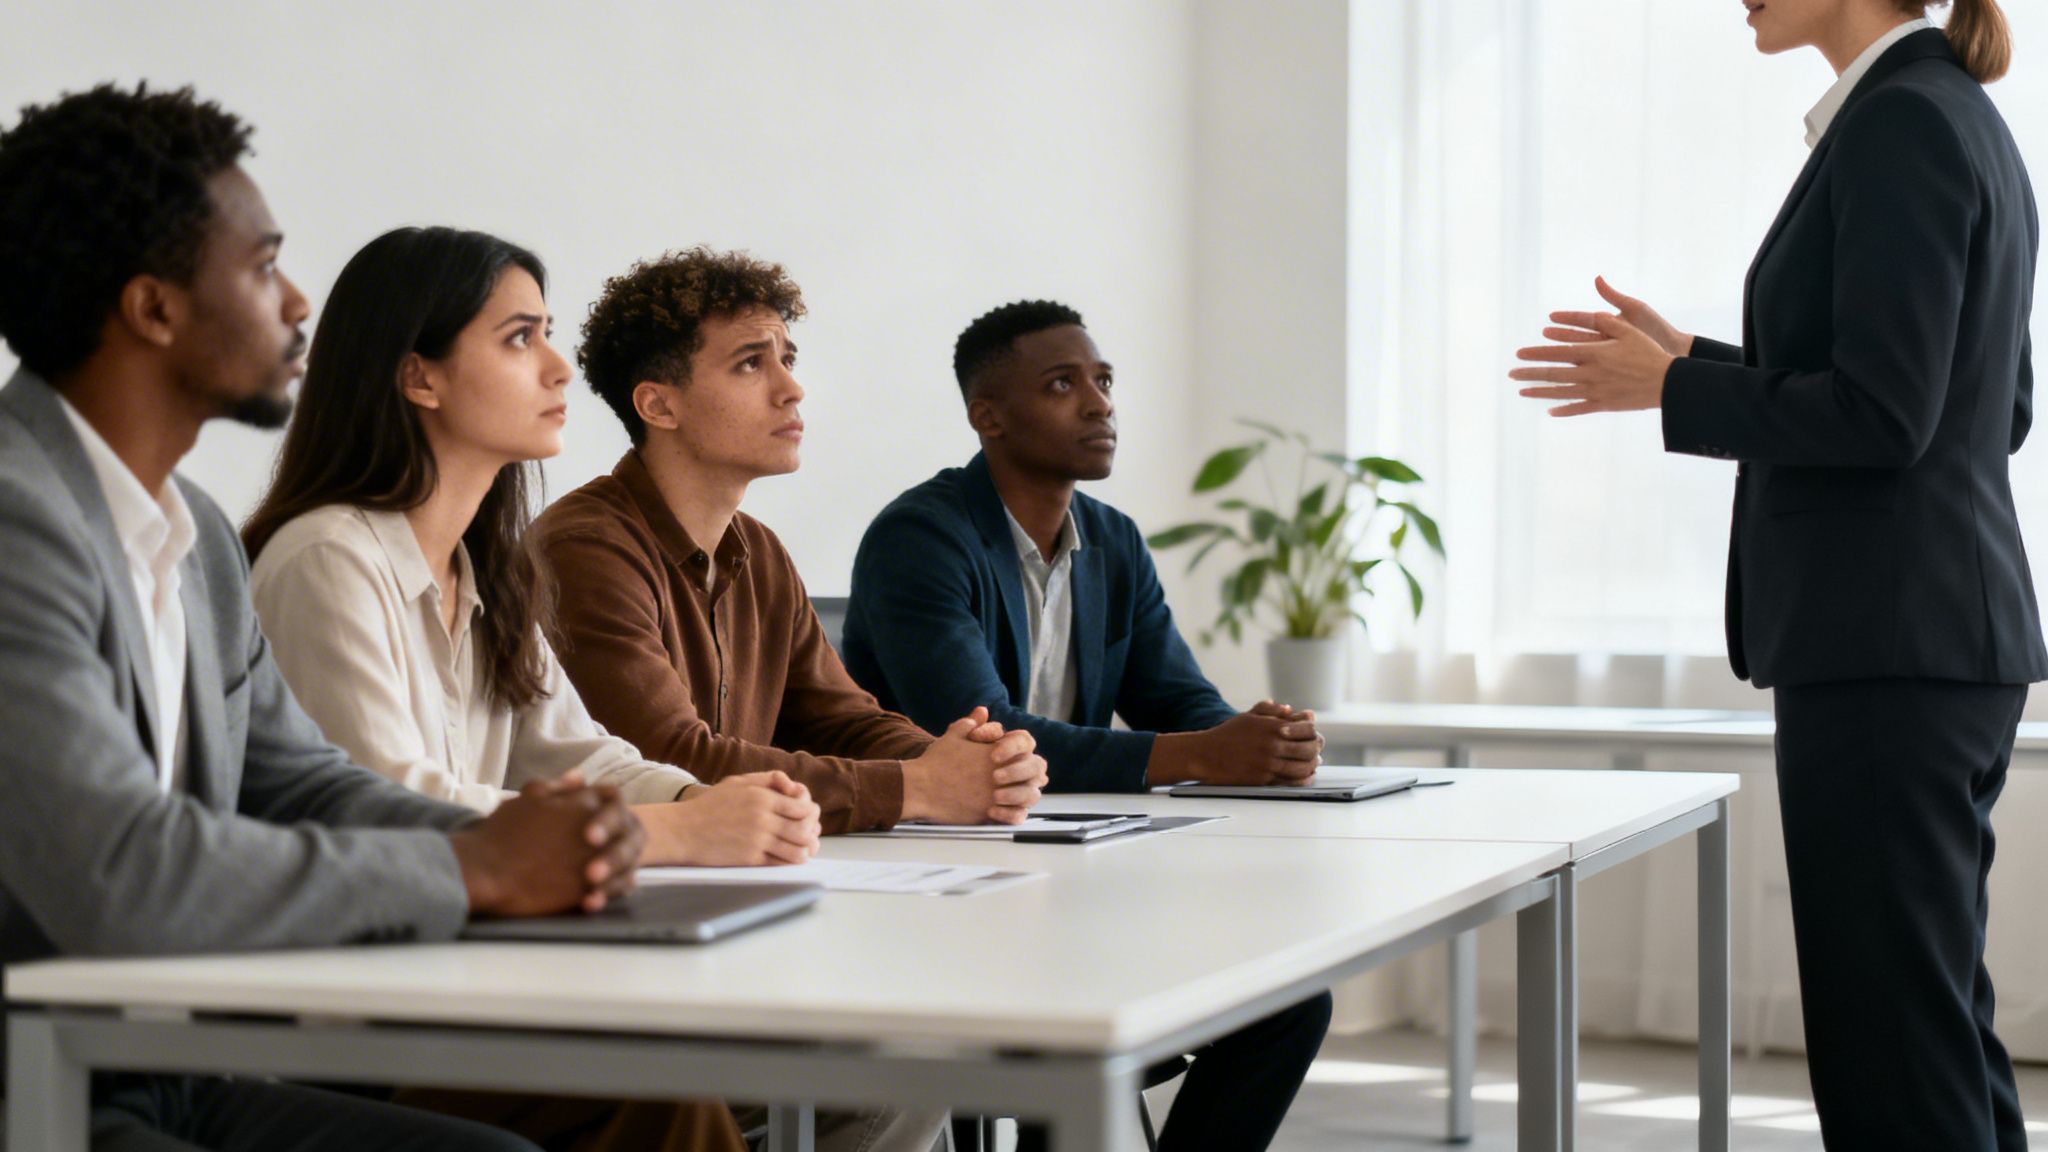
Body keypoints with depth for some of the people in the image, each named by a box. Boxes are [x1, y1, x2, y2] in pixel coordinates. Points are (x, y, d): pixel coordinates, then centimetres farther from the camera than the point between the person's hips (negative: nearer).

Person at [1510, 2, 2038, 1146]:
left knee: (1894, 1045, -5)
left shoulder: (1901, 122, -14)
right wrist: (1700, 366, 18)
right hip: (1950, 629, 10)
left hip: (1887, 643, -10)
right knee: (1940, 1021, 15)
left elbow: (1881, 415, -20)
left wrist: (1670, 388, -6)